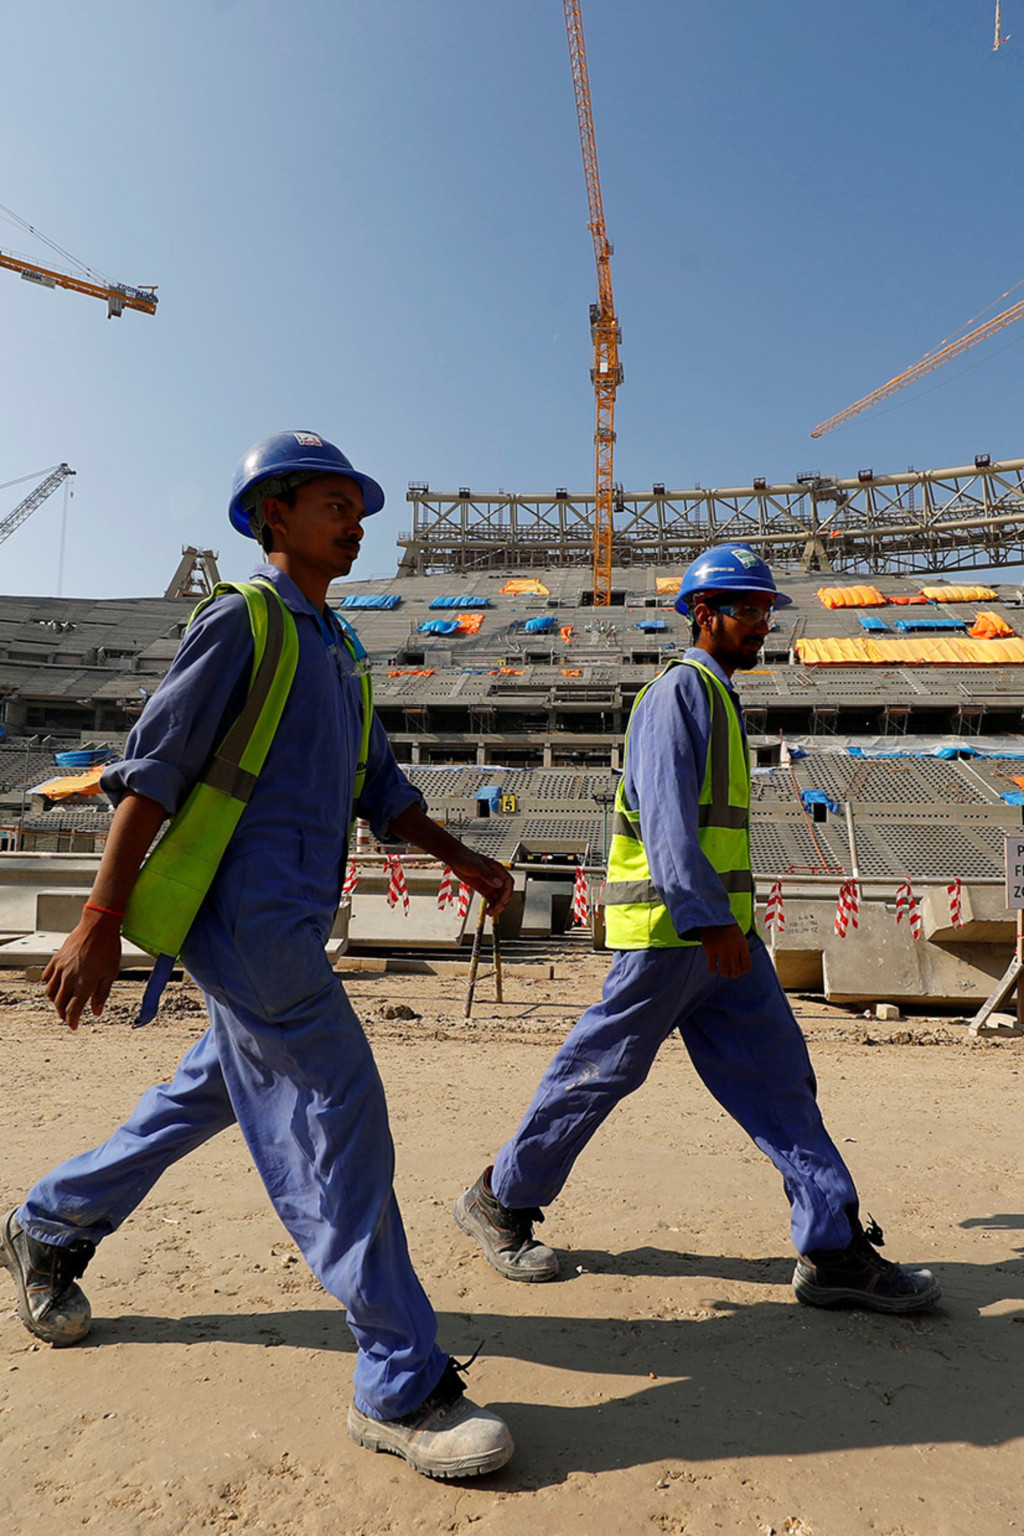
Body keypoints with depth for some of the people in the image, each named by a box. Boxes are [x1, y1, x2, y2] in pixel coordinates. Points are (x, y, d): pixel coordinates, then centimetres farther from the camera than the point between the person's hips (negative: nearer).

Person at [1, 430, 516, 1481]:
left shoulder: (334, 650, 21)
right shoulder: (241, 621, -4)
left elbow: (381, 790, 20)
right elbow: (151, 770, -10)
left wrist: (461, 859, 9)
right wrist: (101, 921, -15)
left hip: (291, 923, 9)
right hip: (245, 910, -9)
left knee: (209, 1092, 19)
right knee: (337, 1109, -10)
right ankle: (401, 1385, 0)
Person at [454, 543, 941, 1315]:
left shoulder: (718, 698, 21)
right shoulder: (681, 689, -10)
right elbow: (666, 812, -21)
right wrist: (707, 918, -28)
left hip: (720, 929, 10)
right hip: (670, 927, -10)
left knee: (778, 1076, 7)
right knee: (602, 1069, 1)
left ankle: (835, 1250, 14)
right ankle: (499, 1201, 19)